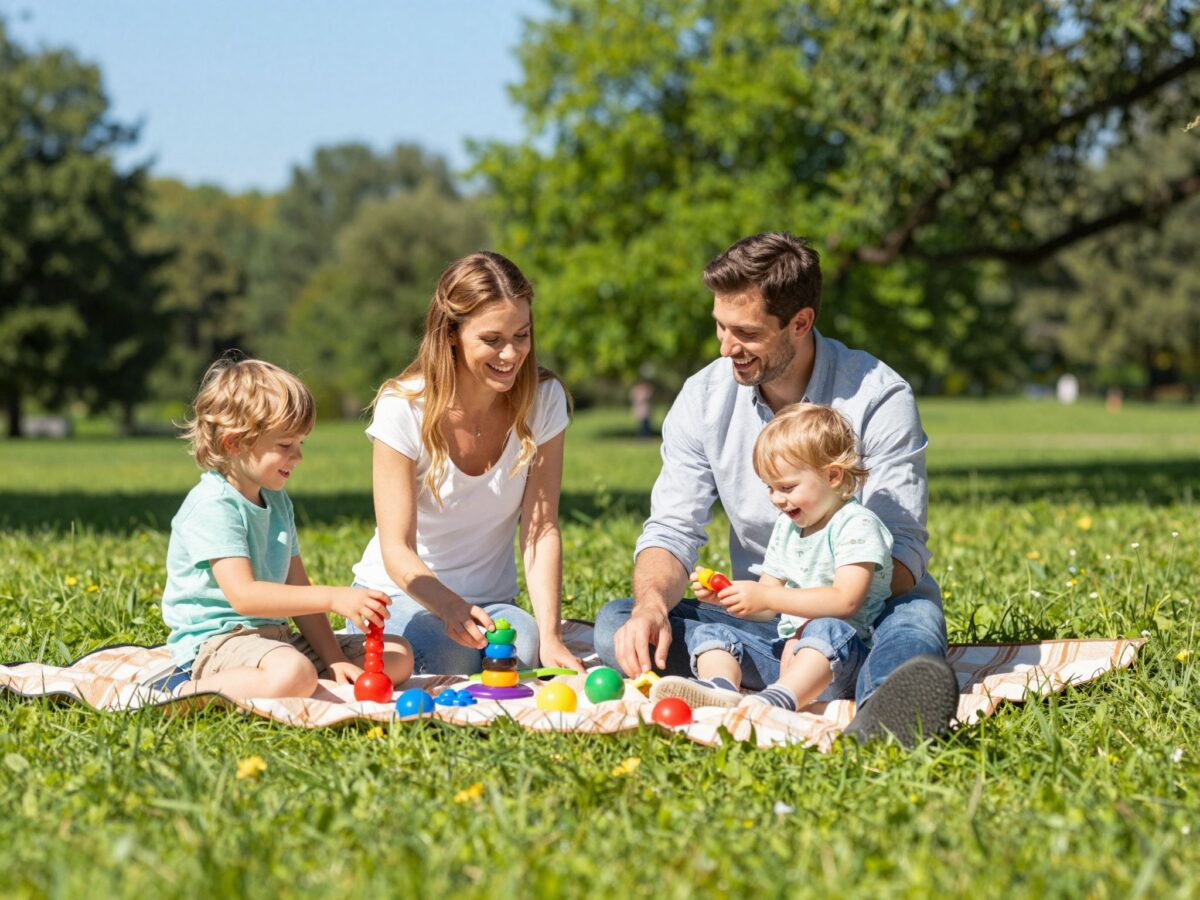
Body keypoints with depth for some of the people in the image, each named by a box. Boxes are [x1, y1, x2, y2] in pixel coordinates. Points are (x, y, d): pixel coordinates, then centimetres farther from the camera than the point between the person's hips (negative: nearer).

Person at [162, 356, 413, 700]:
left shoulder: (277, 502, 15)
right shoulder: (213, 506, -15)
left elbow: (298, 591, 14)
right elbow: (243, 595, -26)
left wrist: (333, 659, 1)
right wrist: (333, 598, -29)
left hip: (273, 635, 9)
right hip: (217, 641, -9)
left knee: (399, 656, 2)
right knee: (293, 675, -43)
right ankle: (187, 692, -23)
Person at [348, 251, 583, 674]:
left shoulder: (543, 400, -10)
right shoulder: (404, 408, -18)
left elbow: (541, 529, -13)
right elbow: (397, 549, -21)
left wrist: (550, 636, -27)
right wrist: (450, 607, -41)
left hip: (491, 603, 1)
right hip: (401, 595, -1)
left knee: (523, 645, -32)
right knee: (451, 656, -33)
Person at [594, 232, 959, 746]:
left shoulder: (879, 398, -12)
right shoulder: (704, 398, 0)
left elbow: (903, 554, -17)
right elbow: (671, 531, -2)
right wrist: (651, 604, -27)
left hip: (864, 615, -4)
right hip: (760, 624, 4)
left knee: (917, 615, -37)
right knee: (616, 624, -21)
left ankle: (874, 722, -74)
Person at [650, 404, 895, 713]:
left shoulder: (856, 525, -7)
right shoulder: (786, 527, 19)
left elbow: (845, 600, -21)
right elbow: (766, 609, 20)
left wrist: (765, 597, -21)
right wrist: (722, 595, -1)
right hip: (786, 650, 8)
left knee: (828, 630, -39)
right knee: (709, 633, -3)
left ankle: (779, 699, -65)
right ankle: (721, 686, -38)